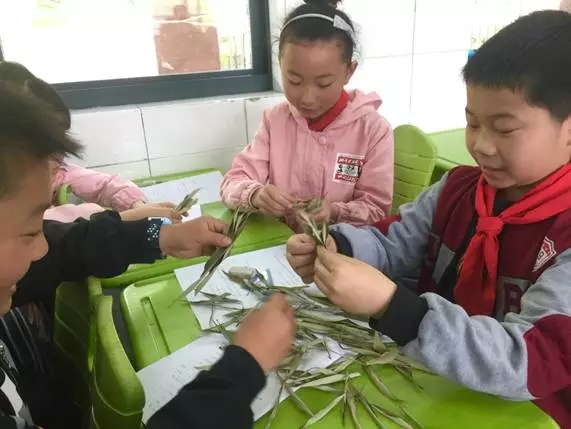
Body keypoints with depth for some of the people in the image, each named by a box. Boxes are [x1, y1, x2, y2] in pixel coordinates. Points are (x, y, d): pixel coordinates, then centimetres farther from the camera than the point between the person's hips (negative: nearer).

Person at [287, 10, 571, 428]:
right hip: (430, 382, 5)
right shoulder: (459, 186, -1)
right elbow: (393, 242, 1)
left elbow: (533, 363, -29)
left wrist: (389, 304, -40)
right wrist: (334, 248, -21)